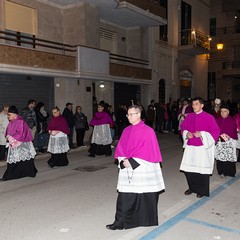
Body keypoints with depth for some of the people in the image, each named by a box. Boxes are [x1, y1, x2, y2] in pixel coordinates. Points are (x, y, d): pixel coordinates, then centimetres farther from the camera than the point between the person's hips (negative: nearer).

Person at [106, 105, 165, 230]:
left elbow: (148, 151, -13)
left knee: (144, 195, 8)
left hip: (143, 170, -4)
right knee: (125, 196, 4)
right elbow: (120, 148, 10)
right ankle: (120, 222, 12)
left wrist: (132, 161, -16)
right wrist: (123, 161, -9)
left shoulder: (148, 131, -8)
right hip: (127, 170, 5)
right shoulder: (126, 131, 10)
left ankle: (147, 220, 27)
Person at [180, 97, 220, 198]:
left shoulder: (209, 117, -7)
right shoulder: (189, 116, 7)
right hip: (190, 147, 4)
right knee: (188, 169, 7)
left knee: (202, 170, 2)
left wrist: (202, 134, -18)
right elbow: (183, 127, 15)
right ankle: (192, 187, 29)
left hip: (203, 148, -4)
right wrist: (186, 133, -6)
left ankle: (202, 190, 22)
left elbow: (216, 131, -7)